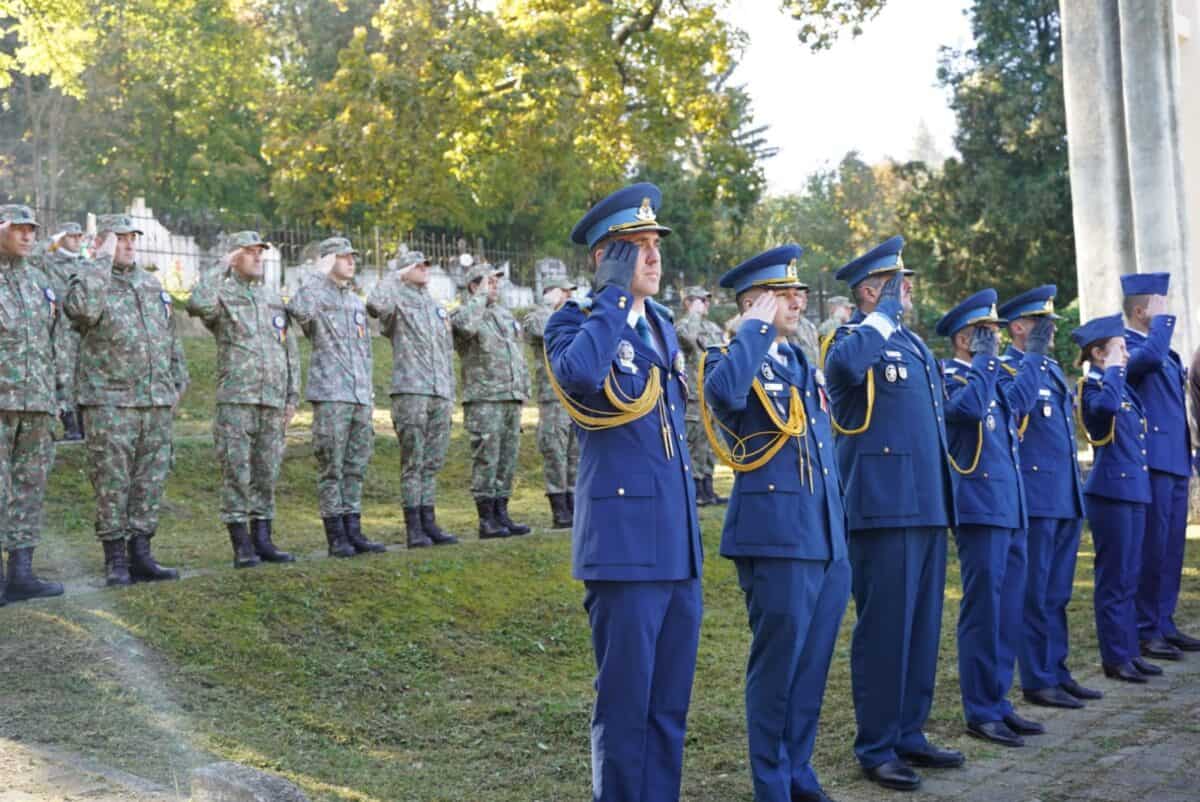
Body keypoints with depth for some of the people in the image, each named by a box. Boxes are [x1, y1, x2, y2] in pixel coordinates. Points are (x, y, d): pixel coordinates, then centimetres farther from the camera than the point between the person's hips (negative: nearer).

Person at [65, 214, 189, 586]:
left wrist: (178, 383, 17)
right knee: (112, 484, -2)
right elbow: (81, 308, -27)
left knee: (150, 482, 7)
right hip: (108, 403, -5)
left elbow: (172, 337, 23)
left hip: (157, 402, 6)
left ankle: (140, 555, 15)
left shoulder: (152, 285, 16)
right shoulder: (89, 281, -2)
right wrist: (102, 262, -17)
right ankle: (115, 560, 6)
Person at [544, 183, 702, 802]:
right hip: (625, 545, -7)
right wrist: (614, 294, -20)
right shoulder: (575, 321, -6)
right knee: (625, 701, 1)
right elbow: (578, 375, -32)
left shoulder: (662, 327, 16)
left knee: (670, 703, 13)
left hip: (678, 546, 7)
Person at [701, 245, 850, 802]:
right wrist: (757, 327, -19)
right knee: (777, 665, 0)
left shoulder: (805, 366, 19)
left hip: (828, 540, 7)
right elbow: (723, 391, -31)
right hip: (776, 537, -7)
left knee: (813, 665, 13)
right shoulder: (733, 359, -4)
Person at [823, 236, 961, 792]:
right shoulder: (854, 339, -6)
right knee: (884, 630, -4)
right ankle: (876, 749, 6)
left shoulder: (913, 343, 20)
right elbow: (846, 364, -33)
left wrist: (945, 499, 23)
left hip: (927, 506, 9)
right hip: (884, 508, -8)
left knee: (923, 628, 13)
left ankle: (910, 735, 24)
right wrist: (885, 314, -17)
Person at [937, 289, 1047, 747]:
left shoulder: (991, 377, 17)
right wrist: (984, 360, -19)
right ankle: (981, 713, 3)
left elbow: (1019, 399, 33)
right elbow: (968, 407, -29)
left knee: (1008, 611, 12)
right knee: (983, 611, -4)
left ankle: (998, 704, 21)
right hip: (980, 507, -9)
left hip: (1010, 509, 9)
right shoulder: (949, 375, -9)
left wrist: (1036, 353, 31)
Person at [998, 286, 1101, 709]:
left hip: (1066, 497, 9)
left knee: (1058, 593, 14)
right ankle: (1038, 681, 5)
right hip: (1035, 495, -9)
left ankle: (1057, 672, 22)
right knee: (1035, 594, -2)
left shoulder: (1053, 369, 19)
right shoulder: (1004, 370, -8)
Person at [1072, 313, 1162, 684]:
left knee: (1129, 578, 13)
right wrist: (1112, 370, -22)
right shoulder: (1091, 386, -10)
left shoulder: (1123, 387, 14)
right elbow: (1107, 405, -33)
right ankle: (1115, 658, 5)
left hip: (1133, 488, 9)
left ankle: (1129, 650, 21)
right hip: (1110, 490, -9)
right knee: (1114, 579, -2)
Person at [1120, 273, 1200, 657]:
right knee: (1150, 546, -5)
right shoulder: (1125, 346, -10)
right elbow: (1149, 358, -34)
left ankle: (1164, 623, 19)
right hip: (1150, 460, -9)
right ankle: (1143, 630, 2)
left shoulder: (1165, 350, 19)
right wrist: (1162, 321, -17)